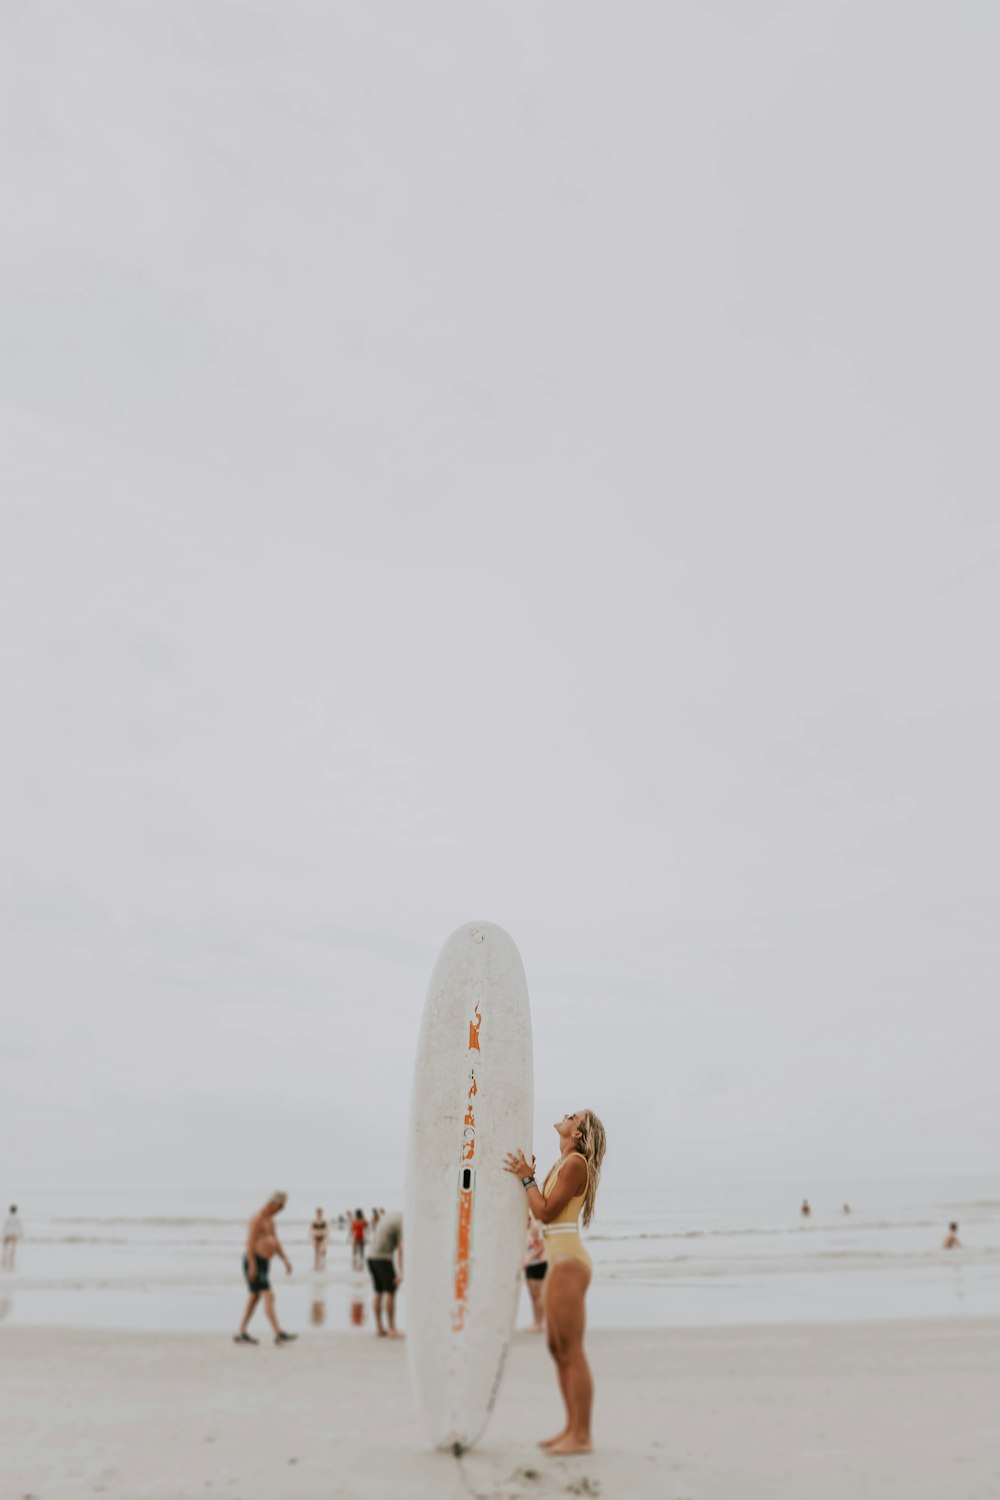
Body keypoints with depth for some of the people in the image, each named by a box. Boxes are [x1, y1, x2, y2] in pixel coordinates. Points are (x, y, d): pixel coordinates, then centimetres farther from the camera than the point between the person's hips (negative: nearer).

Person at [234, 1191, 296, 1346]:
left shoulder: (270, 1220, 17)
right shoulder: (257, 1218, -14)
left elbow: (276, 1242, 20)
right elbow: (250, 1242, -20)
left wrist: (286, 1260, 12)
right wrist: (252, 1265, -24)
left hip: (264, 1263, 10)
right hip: (254, 1262, -10)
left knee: (255, 1298, 12)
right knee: (269, 1296, -15)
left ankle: (241, 1334, 17)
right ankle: (279, 1334, -20)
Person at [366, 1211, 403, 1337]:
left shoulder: (387, 1215, 18)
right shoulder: (403, 1223, -9)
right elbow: (401, 1249, -17)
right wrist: (401, 1273, -19)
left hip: (371, 1256, 8)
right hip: (383, 1258, -8)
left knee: (379, 1293, 11)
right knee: (391, 1292, -2)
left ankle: (379, 1328, 12)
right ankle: (392, 1329, -2)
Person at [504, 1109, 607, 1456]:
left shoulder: (576, 1162, -12)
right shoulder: (563, 1164, 18)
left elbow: (546, 1212, -16)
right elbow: (541, 1210, 17)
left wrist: (526, 1178, -10)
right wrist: (527, 1177, 12)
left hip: (568, 1261, -10)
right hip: (559, 1261, 10)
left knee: (571, 1351, -7)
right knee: (558, 1349, 13)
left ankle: (581, 1436, -1)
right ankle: (572, 1428, 20)